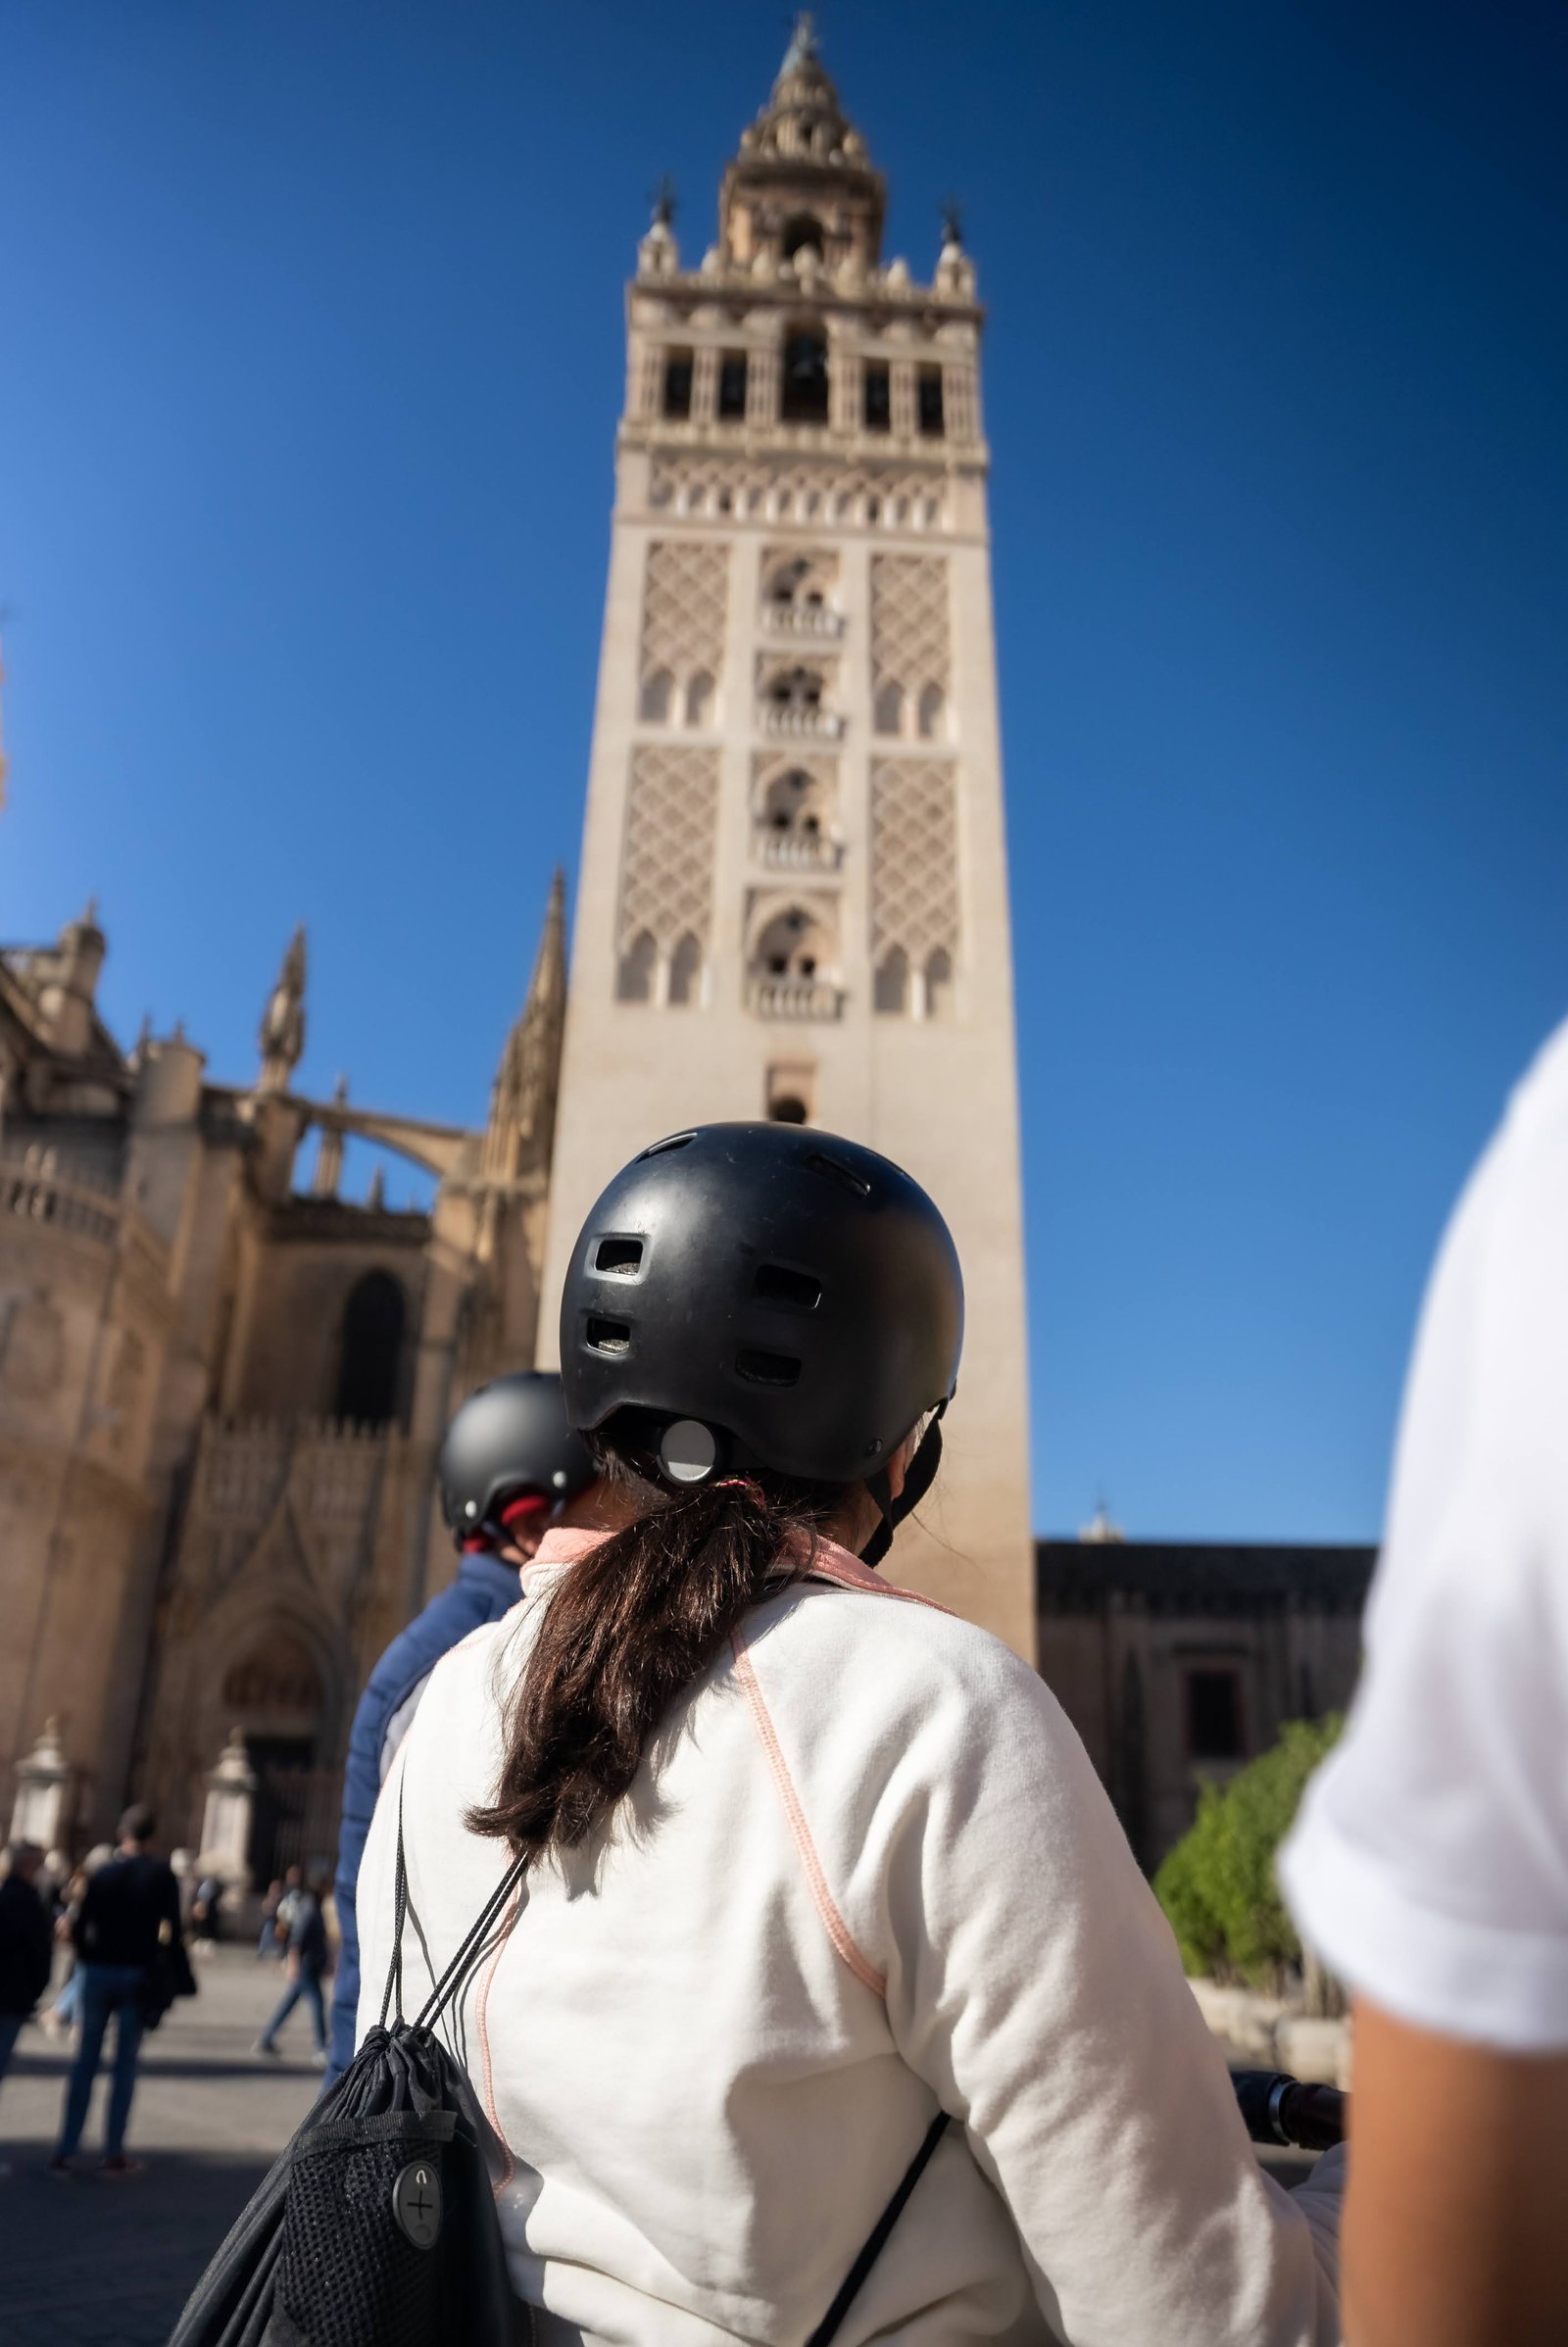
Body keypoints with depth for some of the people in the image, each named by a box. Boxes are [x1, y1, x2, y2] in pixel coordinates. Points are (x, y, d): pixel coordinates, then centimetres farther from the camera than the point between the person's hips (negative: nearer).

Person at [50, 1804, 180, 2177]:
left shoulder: (103, 1873, 4)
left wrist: (89, 1959, 14)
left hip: (98, 1972, 2)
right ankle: (113, 2154, 7)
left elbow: (81, 1926, 1)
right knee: (125, 2064, 5)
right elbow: (173, 1926, -8)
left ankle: (64, 2153, 8)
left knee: (85, 2063, 9)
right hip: (137, 1974, -2)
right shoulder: (162, 1873, -4)